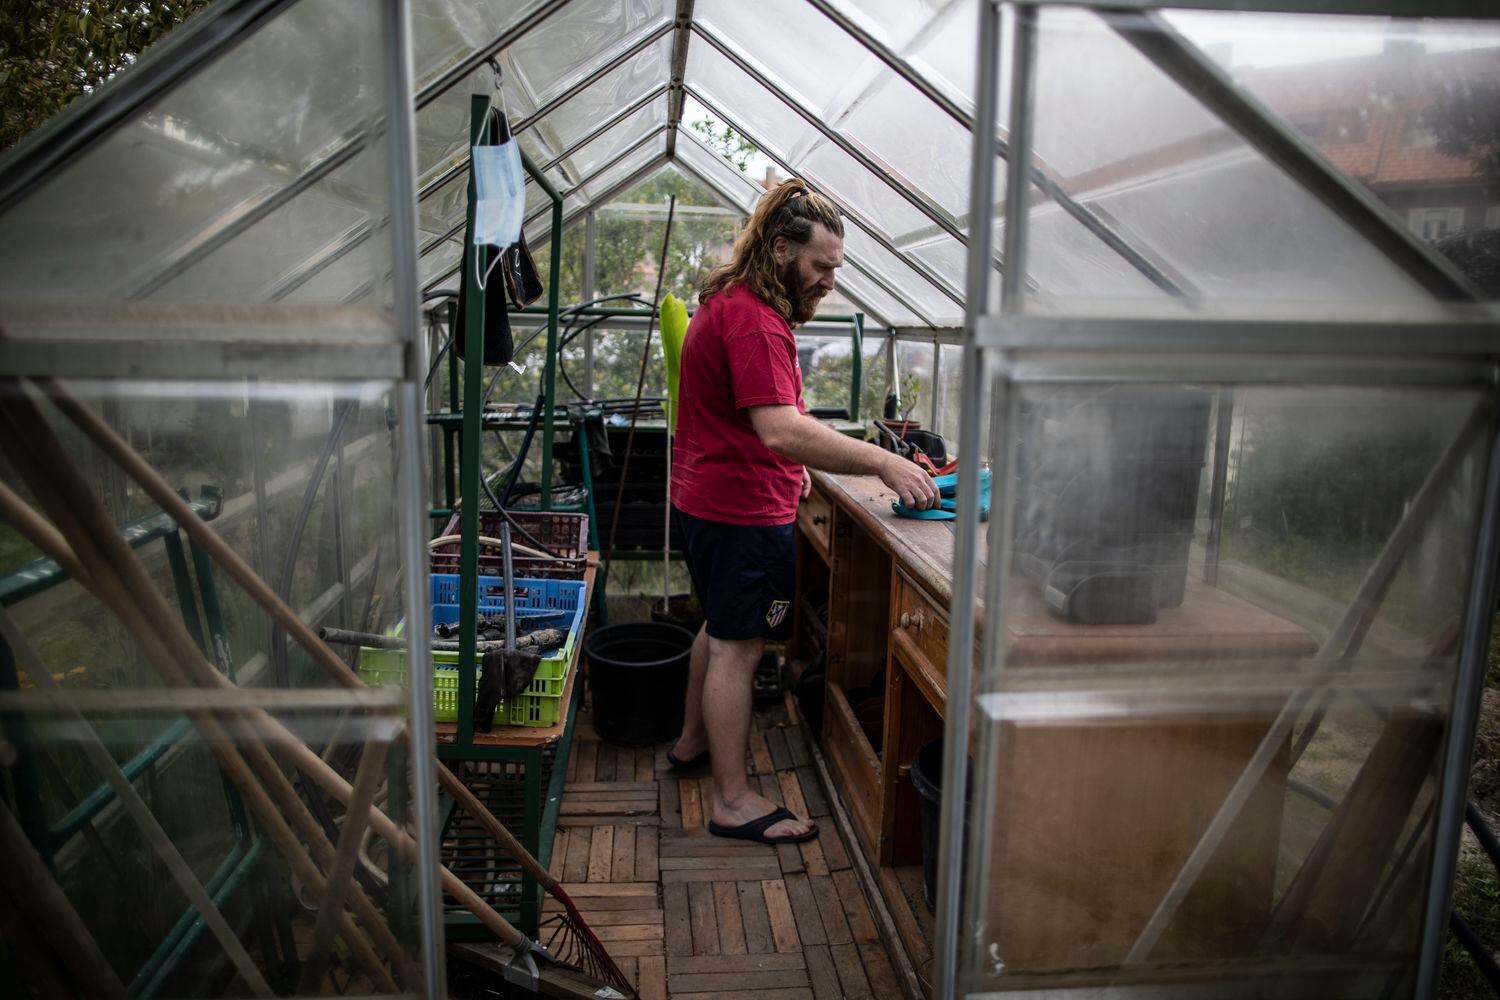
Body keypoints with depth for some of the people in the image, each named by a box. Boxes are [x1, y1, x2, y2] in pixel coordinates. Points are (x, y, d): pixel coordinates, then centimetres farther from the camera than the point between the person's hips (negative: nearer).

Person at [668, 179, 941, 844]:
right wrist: (881, 462, -34)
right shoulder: (752, 319, -22)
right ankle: (733, 801, 9)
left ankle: (693, 741, 41)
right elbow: (781, 427, -33)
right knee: (738, 647, -2)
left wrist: (786, 468, 17)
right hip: (743, 511, -11)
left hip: (709, 498, 11)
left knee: (720, 629, 24)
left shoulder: (731, 303, 13)